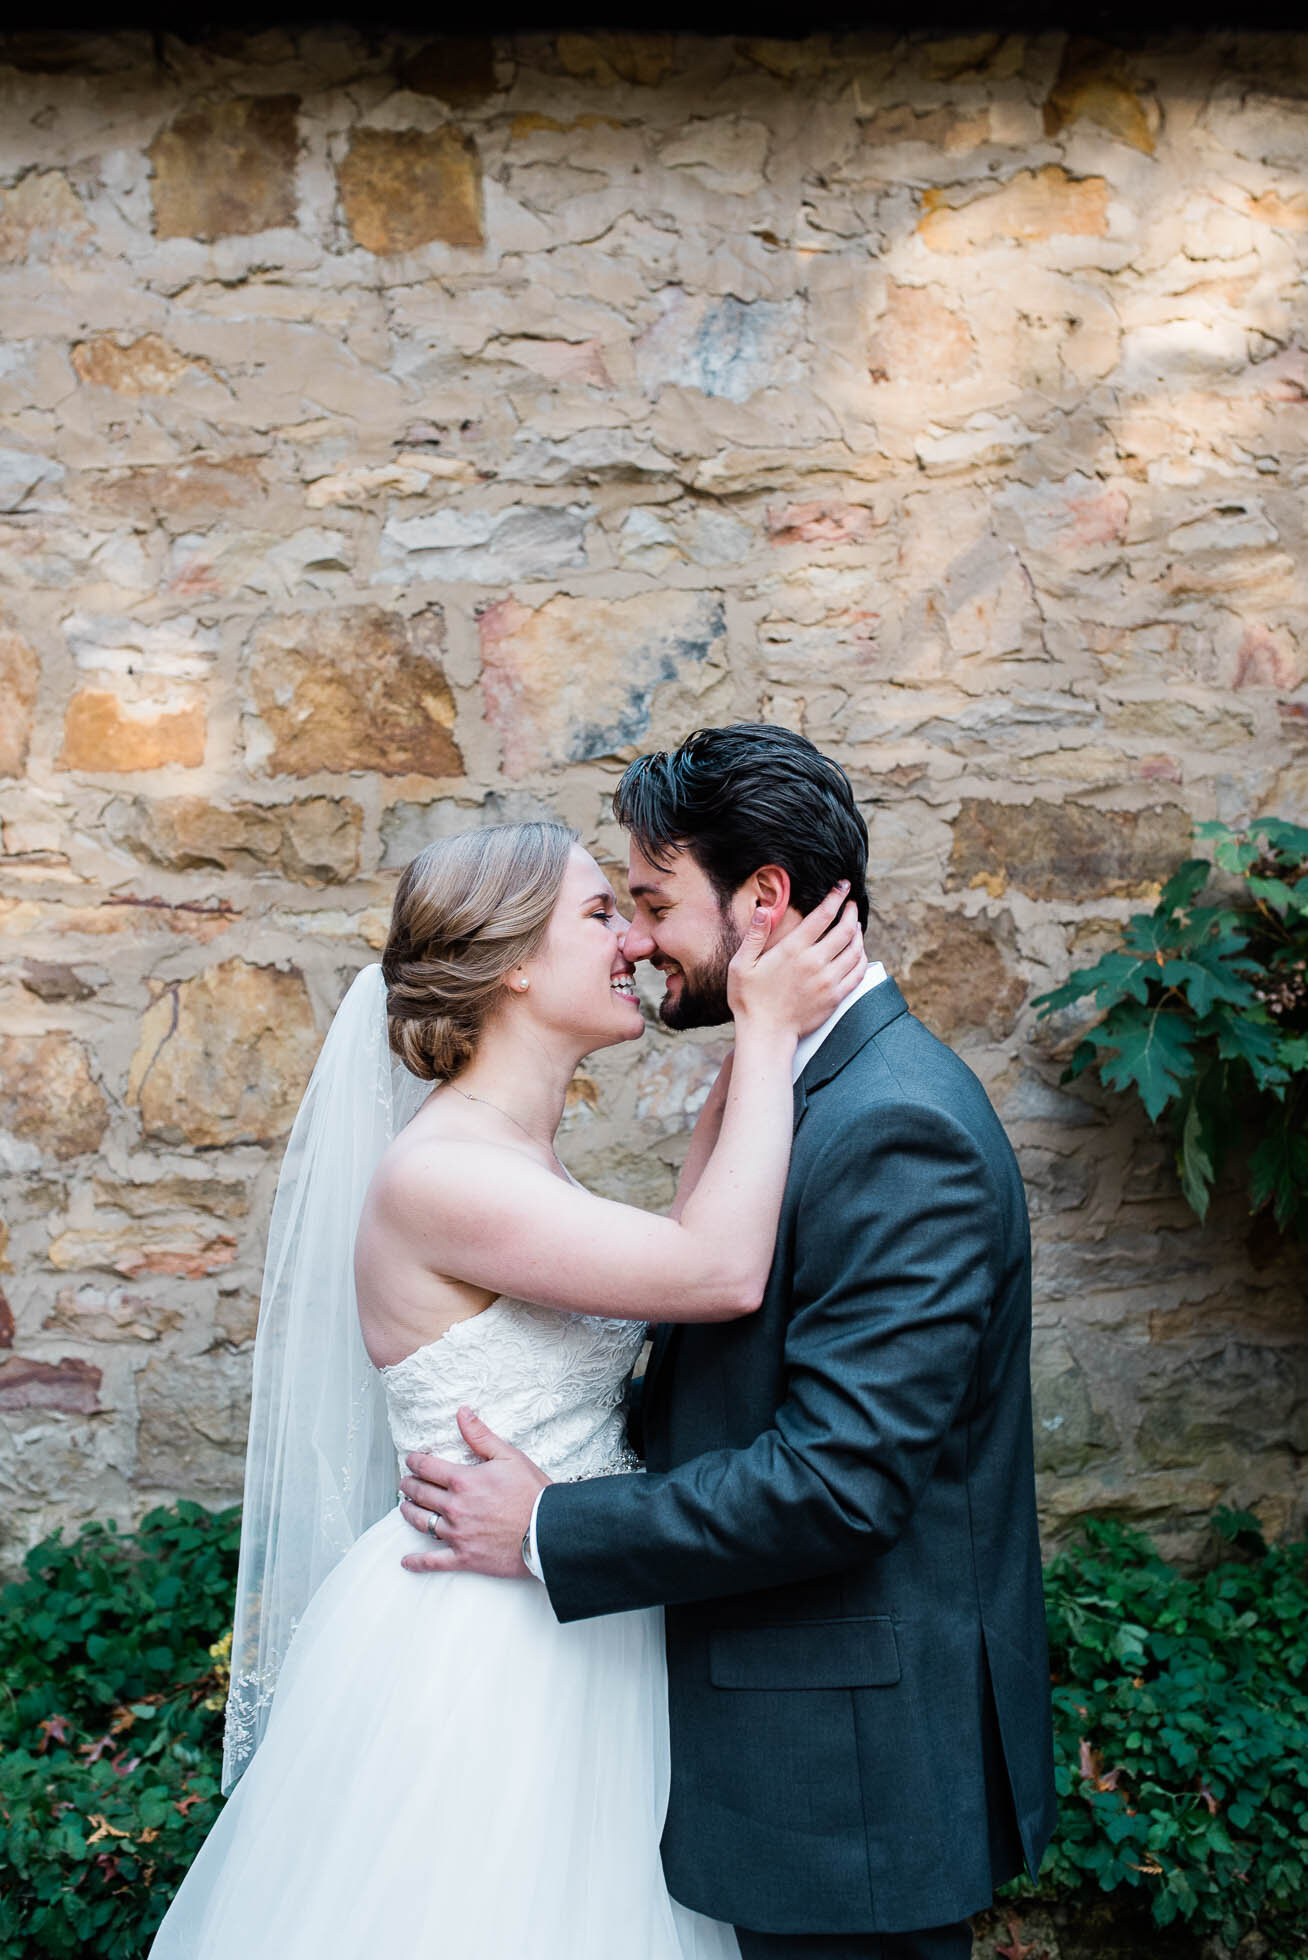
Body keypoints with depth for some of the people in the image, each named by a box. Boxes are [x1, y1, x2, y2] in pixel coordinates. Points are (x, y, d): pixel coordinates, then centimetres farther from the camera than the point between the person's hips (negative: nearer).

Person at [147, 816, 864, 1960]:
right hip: (469, 1646, -9)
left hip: (569, 1637, 9)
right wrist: (768, 1031, -18)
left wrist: (753, 1054, 7)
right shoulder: (433, 1174, -22)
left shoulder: (524, 1167, 8)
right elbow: (723, 1274, -25)